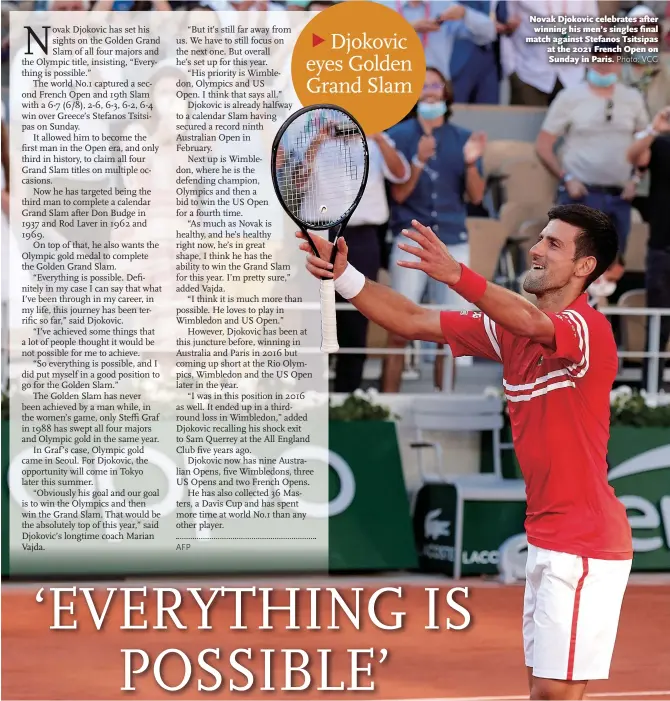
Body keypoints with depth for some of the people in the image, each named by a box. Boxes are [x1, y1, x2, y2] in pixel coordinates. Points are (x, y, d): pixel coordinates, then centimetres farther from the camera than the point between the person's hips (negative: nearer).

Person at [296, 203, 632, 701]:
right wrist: (344, 276, -8)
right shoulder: (508, 329, 10)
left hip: (584, 545, -9)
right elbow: (414, 323, 7)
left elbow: (532, 322, -37)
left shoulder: (589, 327, -15)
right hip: (549, 541, 9)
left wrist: (456, 275, -52)